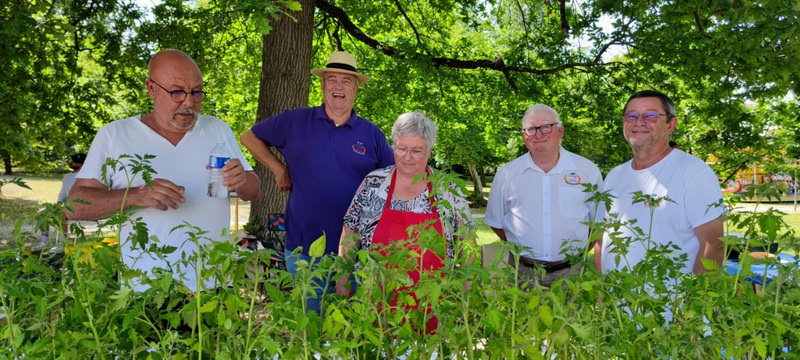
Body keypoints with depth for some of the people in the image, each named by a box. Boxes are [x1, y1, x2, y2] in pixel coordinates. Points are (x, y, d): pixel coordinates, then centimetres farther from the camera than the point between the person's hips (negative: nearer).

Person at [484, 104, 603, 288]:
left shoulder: (587, 170, 2)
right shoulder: (506, 174, 2)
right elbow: (496, 221, 9)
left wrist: (581, 252, 3)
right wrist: (522, 251, 5)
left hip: (571, 272, 0)